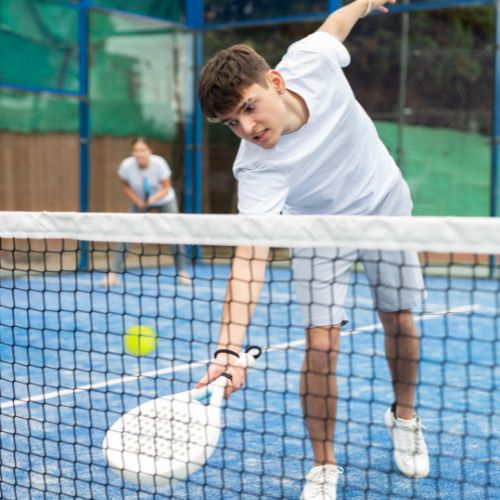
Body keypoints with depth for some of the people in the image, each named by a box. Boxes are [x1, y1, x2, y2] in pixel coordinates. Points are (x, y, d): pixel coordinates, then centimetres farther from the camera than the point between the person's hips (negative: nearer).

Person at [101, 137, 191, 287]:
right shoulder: (127, 165, -27)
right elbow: (126, 187, -7)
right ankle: (113, 273, -7)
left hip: (164, 200, -1)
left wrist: (153, 198, -39)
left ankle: (182, 272, 7)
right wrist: (138, 201, -22)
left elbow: (166, 188, -20)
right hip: (139, 202, 1)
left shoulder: (159, 163, -31)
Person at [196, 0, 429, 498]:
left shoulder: (311, 59, -31)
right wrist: (229, 348, -59)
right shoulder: (258, 168, -38)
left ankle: (404, 418, 39)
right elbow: (250, 256, -47)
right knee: (322, 345, -12)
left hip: (385, 205, 3)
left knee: (400, 322, 10)